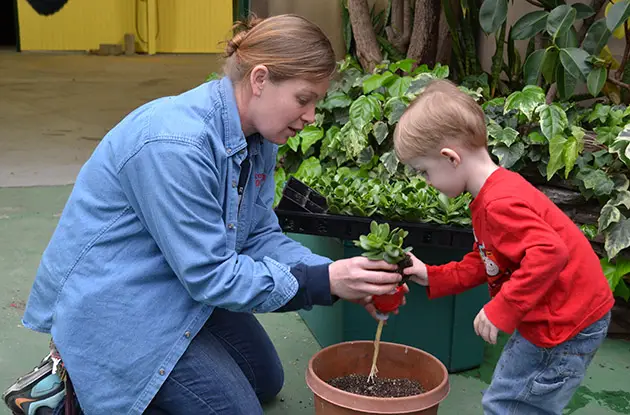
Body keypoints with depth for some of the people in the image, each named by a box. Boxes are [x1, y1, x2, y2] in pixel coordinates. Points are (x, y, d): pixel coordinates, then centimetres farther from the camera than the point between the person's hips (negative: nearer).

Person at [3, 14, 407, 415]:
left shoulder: (258, 137, -5)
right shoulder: (174, 144, -33)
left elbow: (259, 235, -1)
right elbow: (210, 274, -29)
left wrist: (338, 275, -16)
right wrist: (323, 282, -28)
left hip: (180, 288, 10)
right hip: (112, 303, -9)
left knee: (265, 382, 20)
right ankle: (72, 382, 4)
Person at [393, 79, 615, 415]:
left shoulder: (500, 204, -25)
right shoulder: (495, 194, 9)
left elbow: (549, 252, -37)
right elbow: (483, 263, 16)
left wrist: (501, 310, -32)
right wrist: (433, 277, 7)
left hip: (566, 326, -10)